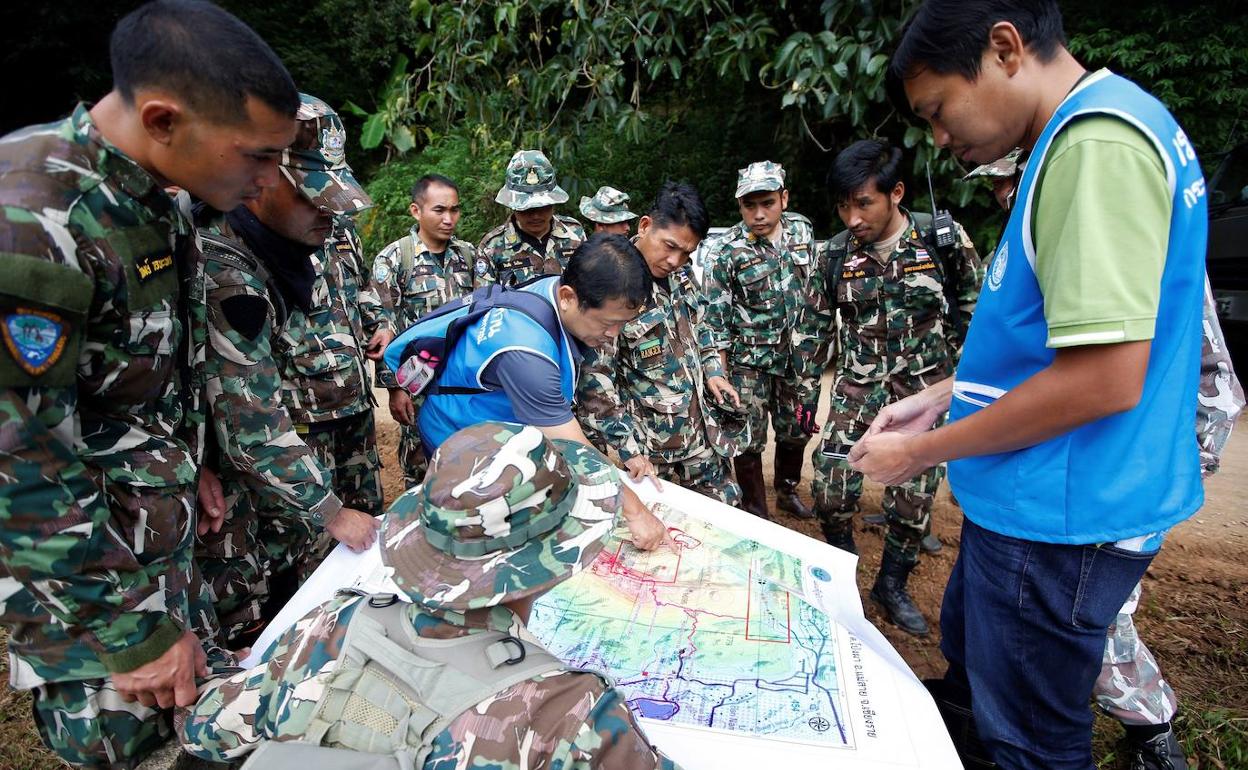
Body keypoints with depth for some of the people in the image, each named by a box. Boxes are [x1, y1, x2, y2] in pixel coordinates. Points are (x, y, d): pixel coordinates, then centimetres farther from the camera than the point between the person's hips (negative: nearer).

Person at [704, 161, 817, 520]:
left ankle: (787, 491, 41)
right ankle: (756, 513, 23)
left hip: (795, 352, 5)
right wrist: (721, 375, -12)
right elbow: (716, 319, -12)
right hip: (749, 360, -5)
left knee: (796, 430, 17)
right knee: (750, 440, 5)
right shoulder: (725, 251, -16)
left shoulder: (802, 229, -2)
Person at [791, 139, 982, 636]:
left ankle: (892, 585, 27)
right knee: (829, 488, -5)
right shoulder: (835, 255, -3)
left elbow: (974, 317, 3)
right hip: (858, 387, 1)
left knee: (914, 497, 4)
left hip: (925, 389, -1)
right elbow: (812, 328, 5)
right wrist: (806, 394, 5)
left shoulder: (945, 240, -8)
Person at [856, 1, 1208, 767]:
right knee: (970, 669, 28)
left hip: (1062, 517, -9)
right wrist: (939, 396, 10)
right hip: (1031, 501, 10)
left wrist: (924, 452, -16)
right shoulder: (1078, 137, 11)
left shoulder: (1098, 143, -21)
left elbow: (1104, 376, -27)